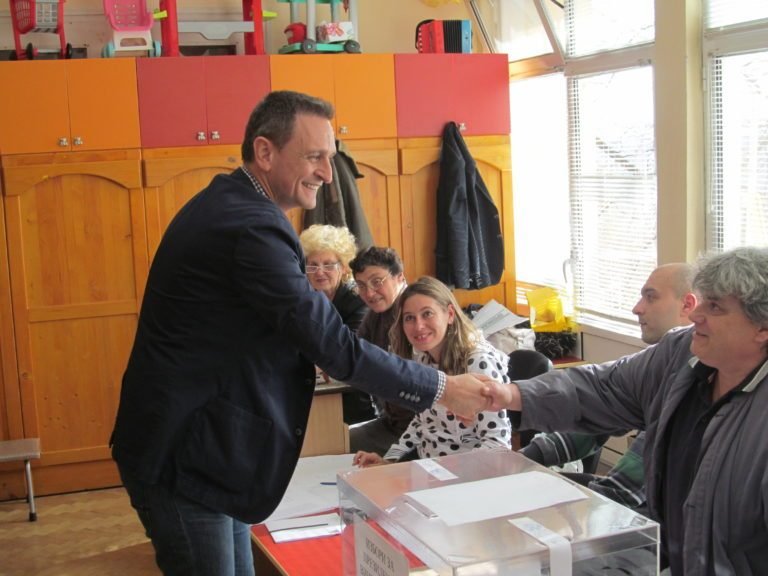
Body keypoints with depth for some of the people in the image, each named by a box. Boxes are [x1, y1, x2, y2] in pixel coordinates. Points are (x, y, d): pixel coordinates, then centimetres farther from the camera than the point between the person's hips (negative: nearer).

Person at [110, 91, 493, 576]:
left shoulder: (228, 204, 9)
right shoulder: (251, 228, -24)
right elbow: (331, 344, -24)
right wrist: (441, 389, -16)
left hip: (198, 441, 10)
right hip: (181, 455, -10)